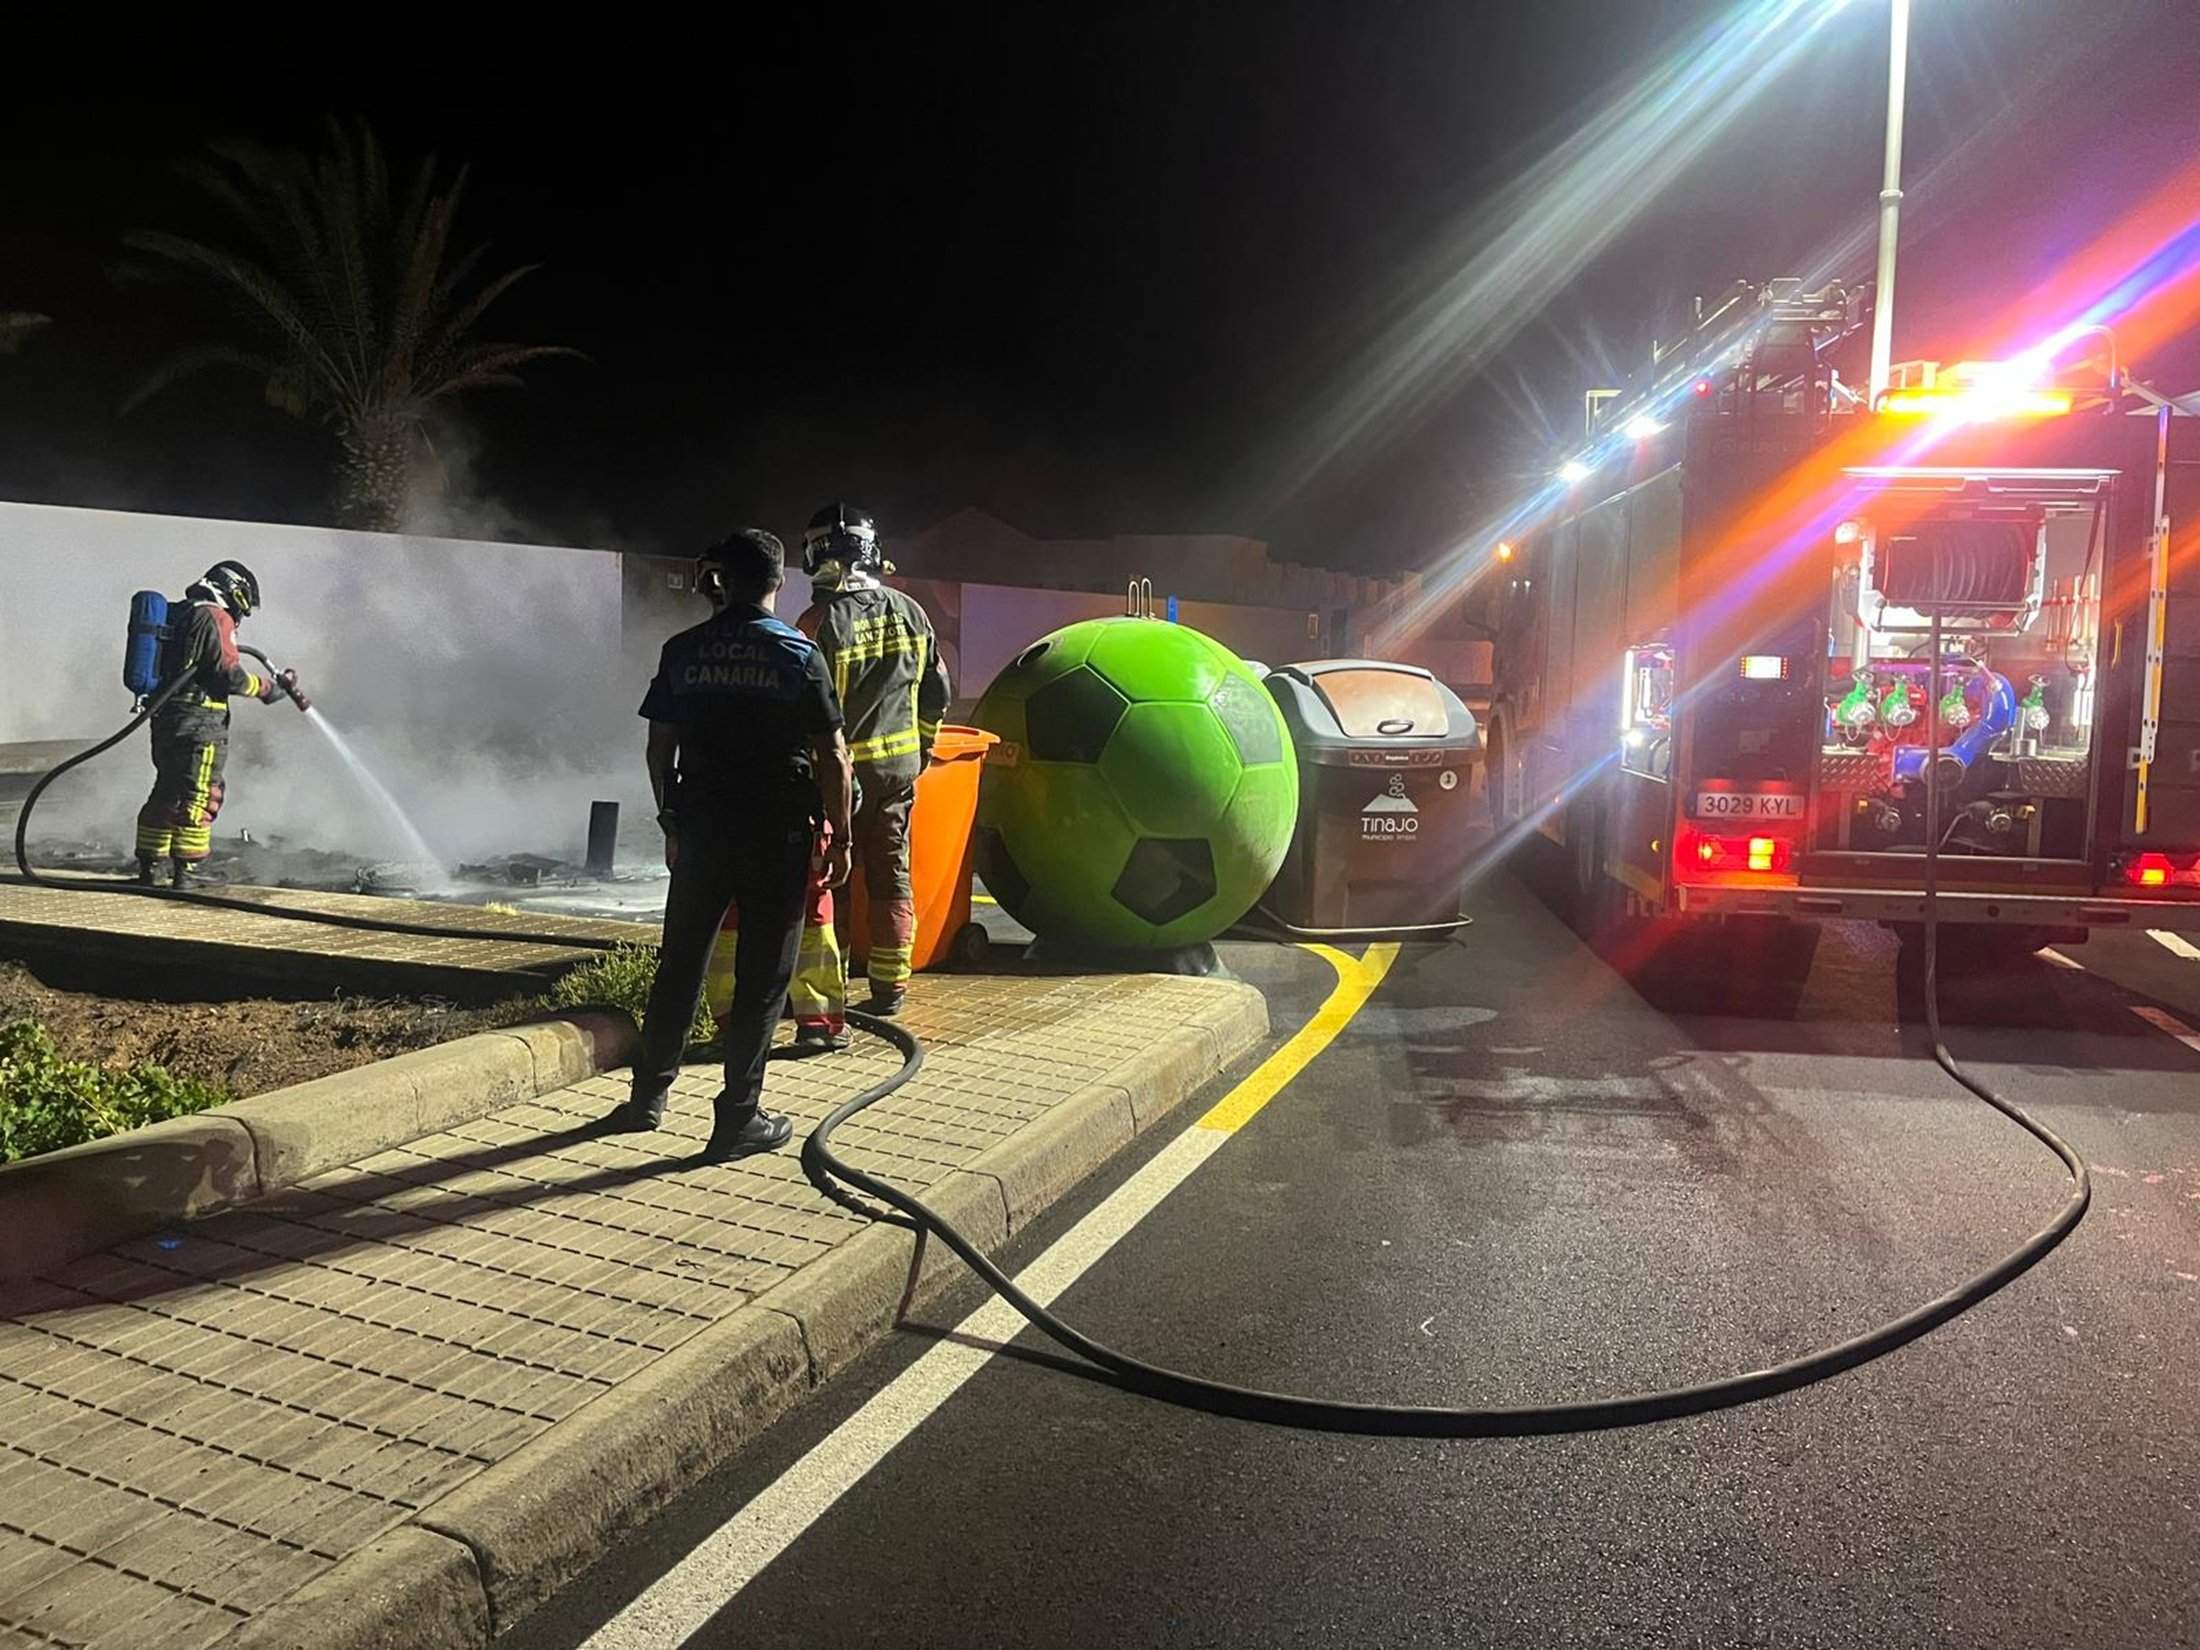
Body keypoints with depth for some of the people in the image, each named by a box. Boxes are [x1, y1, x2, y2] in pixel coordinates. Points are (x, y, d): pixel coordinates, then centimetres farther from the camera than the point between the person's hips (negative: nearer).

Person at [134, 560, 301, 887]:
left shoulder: (174, 614, 18)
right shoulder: (215, 619, -9)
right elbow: (231, 674, -15)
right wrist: (272, 688, -5)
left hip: (164, 719, 9)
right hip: (200, 724, -9)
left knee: (166, 795, 17)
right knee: (198, 800, -4)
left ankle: (147, 872, 21)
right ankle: (183, 878, -4)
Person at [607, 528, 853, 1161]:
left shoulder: (682, 651, 2)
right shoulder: (798, 654, -6)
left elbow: (660, 747, 5)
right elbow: (832, 757, -8)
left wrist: (671, 820, 17)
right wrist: (840, 836, 0)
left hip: (700, 829, 3)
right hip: (777, 833, -3)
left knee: (680, 962, 16)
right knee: (762, 976, 4)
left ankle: (649, 1096, 27)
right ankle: (738, 1119, 8)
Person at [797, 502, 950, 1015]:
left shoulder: (821, 621, -15)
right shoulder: (910, 613, 3)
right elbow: (936, 693, 10)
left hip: (841, 767, -5)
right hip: (900, 766, 5)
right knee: (891, 874, 11)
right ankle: (890, 986, 15)